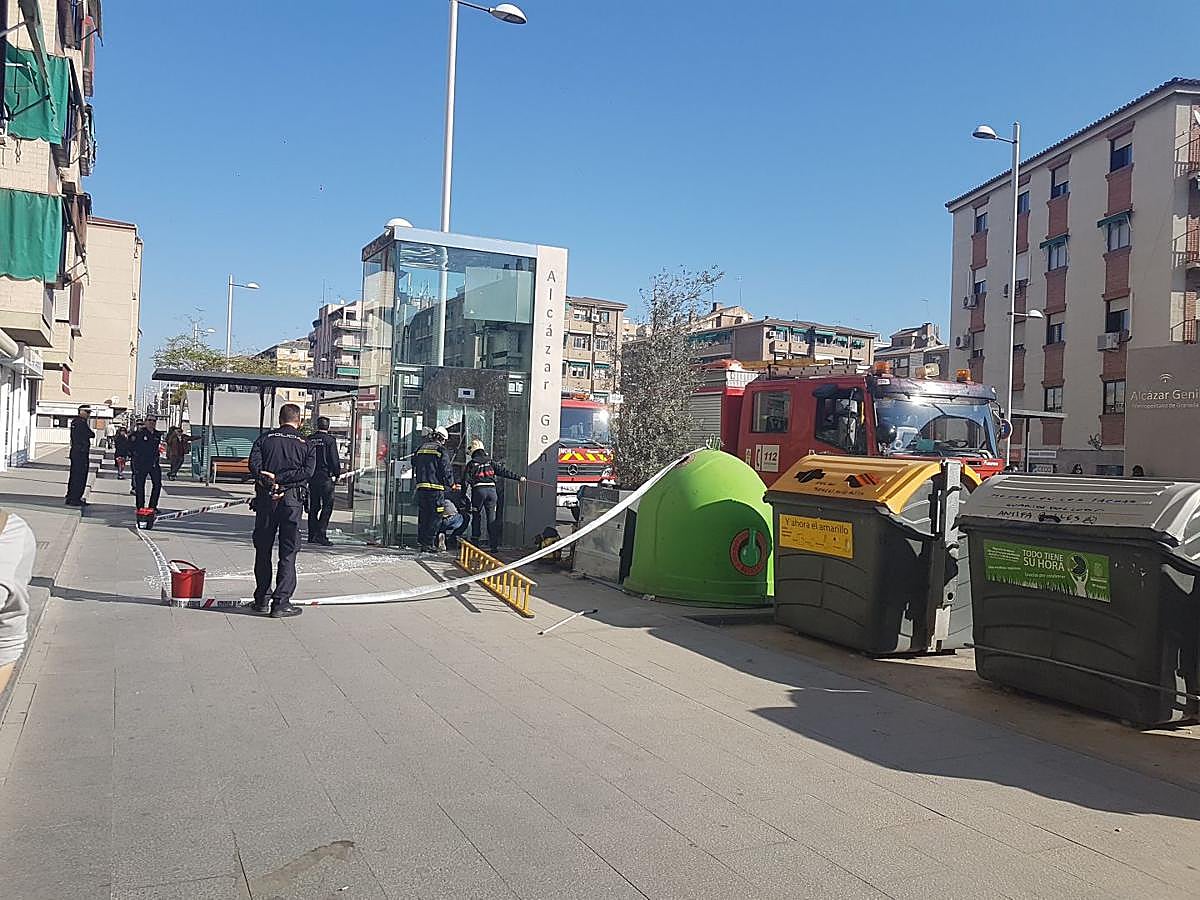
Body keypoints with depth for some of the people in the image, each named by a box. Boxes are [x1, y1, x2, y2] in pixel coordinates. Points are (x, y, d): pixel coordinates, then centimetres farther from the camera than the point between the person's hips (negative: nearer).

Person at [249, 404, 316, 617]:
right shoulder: (306, 445, 7)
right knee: (288, 553, 2)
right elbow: (307, 472, -8)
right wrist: (280, 479, -10)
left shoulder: (265, 439, 10)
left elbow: (254, 463, -6)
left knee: (263, 549, 14)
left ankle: (262, 599, 20)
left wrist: (269, 481, -13)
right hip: (291, 500, -2)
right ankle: (281, 603, -1)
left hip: (265, 498, 2)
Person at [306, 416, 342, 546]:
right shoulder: (330, 440, -8)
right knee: (327, 506, -2)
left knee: (313, 506, 11)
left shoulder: (309, 439, 7)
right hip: (326, 477, -6)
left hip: (312, 477, 6)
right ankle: (321, 534, -11)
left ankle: (312, 535, 12)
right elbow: (335, 459, -10)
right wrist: (337, 473, 2)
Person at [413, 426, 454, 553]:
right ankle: (428, 544, -3)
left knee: (423, 514, 16)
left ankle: (421, 540, 18)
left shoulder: (420, 449, 14)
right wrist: (451, 484, 7)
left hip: (421, 486, 6)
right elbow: (446, 470, -8)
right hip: (435, 487, -6)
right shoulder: (441, 450, -6)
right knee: (434, 516, -1)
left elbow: (414, 465, 19)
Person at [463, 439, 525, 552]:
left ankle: (475, 541, 8)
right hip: (491, 490, 2)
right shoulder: (490, 463, 15)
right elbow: (504, 472, 11)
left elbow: (466, 480, 2)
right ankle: (494, 545, 3)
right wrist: (519, 477, 13)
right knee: (492, 519, 5)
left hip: (478, 490, -2)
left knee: (477, 517, 10)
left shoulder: (471, 464, 8)